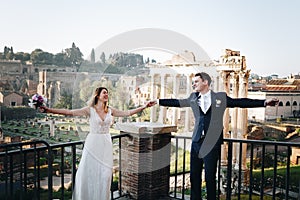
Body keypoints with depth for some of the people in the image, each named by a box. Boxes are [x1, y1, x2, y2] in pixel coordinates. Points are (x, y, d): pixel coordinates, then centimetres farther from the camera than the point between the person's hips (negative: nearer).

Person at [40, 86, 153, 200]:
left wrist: (143, 107, 4)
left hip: (106, 144, 3)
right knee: (89, 173, 0)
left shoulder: (110, 110, 6)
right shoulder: (90, 110, -6)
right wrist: (49, 110, -22)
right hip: (93, 144, -3)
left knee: (105, 174, 6)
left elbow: (127, 113, 7)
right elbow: (69, 112, -13)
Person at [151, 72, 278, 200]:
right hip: (197, 141, 4)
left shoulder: (221, 97, 2)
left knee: (210, 176, 0)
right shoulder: (193, 98, 12)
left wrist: (264, 102, -7)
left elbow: (241, 102, 0)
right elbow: (177, 102, 21)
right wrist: (158, 101, 26)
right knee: (194, 175, 8)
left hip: (212, 143, -3)